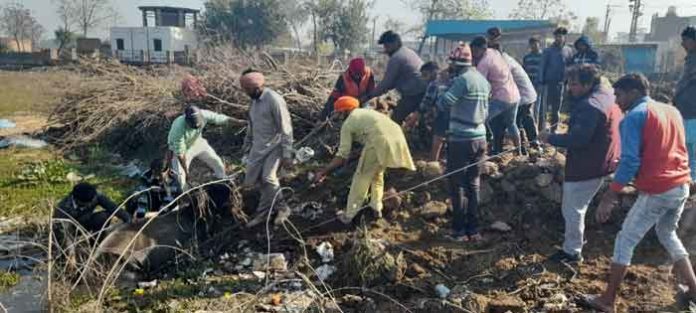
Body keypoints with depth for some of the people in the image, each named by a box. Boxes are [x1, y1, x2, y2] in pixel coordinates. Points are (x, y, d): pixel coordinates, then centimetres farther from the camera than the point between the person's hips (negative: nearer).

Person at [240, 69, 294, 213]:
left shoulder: (274, 100, -19)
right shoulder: (254, 100, 6)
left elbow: (286, 129, -20)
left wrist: (286, 155, -21)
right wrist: (247, 147, 22)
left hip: (275, 147, -8)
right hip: (258, 147, 8)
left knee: (268, 178, -23)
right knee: (250, 180, 7)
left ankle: (281, 208, -3)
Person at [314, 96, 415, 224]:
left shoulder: (348, 124, 11)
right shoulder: (365, 112, 32)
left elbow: (342, 155, 5)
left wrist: (323, 172, 10)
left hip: (380, 141, -7)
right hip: (396, 137, 7)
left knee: (361, 178, 9)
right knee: (378, 173, 28)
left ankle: (348, 215, 19)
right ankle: (376, 208, 36)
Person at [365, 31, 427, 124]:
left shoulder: (396, 58, -11)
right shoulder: (409, 52, 18)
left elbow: (386, 83, -10)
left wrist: (368, 97, -4)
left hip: (414, 94, -10)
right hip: (423, 91, 10)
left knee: (395, 120, -2)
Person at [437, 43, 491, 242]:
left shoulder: (463, 79, -15)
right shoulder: (483, 80, 9)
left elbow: (444, 104, -17)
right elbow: (485, 111, 15)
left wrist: (445, 89, 1)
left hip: (461, 139, -7)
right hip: (480, 138, 7)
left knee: (457, 184, 3)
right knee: (474, 184, 14)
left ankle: (460, 230, 8)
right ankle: (473, 229, 19)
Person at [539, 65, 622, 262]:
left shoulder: (589, 105, -25)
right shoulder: (606, 97, 9)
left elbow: (578, 139, -28)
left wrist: (551, 138, -18)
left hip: (586, 167, -11)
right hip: (599, 162, 11)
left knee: (572, 209, 3)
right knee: (575, 206, 25)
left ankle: (572, 252, 15)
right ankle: (575, 240, 40)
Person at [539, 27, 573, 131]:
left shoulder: (568, 51, 4)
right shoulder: (548, 51, -2)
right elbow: (542, 67, -2)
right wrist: (541, 81, -9)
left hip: (560, 83, 3)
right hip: (548, 82, -2)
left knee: (556, 108, 11)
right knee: (543, 107, -6)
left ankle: (553, 129, 21)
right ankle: (542, 129, -1)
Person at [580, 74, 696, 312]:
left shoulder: (634, 117, -11)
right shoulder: (672, 110, 13)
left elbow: (630, 161, -19)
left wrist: (609, 197, -17)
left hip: (656, 191, -8)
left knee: (625, 241, 3)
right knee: (668, 235, 29)